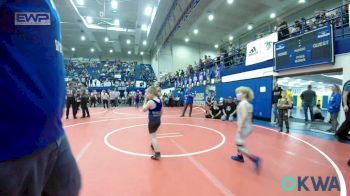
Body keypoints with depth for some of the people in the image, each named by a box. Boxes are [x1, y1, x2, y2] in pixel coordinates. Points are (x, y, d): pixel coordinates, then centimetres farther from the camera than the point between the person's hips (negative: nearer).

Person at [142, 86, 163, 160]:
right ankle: (153, 145, 50)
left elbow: (144, 109, -9)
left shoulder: (150, 102, -19)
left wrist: (145, 101, -4)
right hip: (158, 121, 8)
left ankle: (157, 154, -5)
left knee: (153, 137, -3)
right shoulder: (159, 101, 4)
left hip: (152, 122, -8)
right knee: (154, 134, 29)